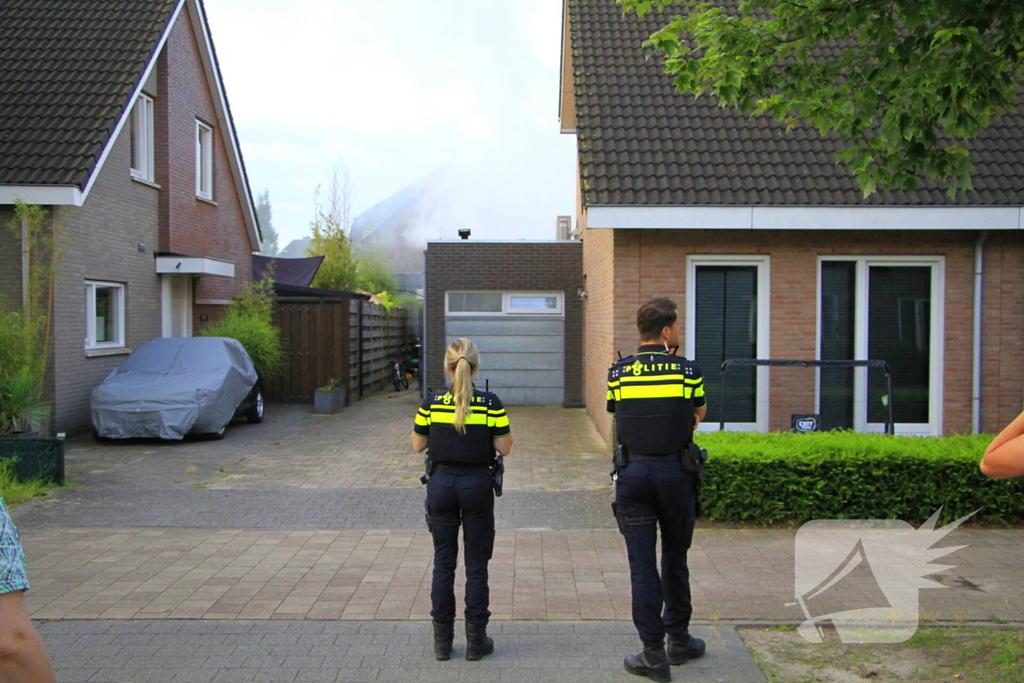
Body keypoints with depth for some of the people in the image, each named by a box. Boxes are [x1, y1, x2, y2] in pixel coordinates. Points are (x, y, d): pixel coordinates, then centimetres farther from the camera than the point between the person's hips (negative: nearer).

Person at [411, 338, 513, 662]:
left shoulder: (432, 402, -5)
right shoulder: (490, 403, -8)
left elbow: (418, 445, 3)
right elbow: (504, 448, -5)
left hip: (441, 484, 1)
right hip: (477, 485, -1)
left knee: (443, 562, 11)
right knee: (476, 565, 8)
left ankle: (442, 641, 17)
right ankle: (476, 640, 15)